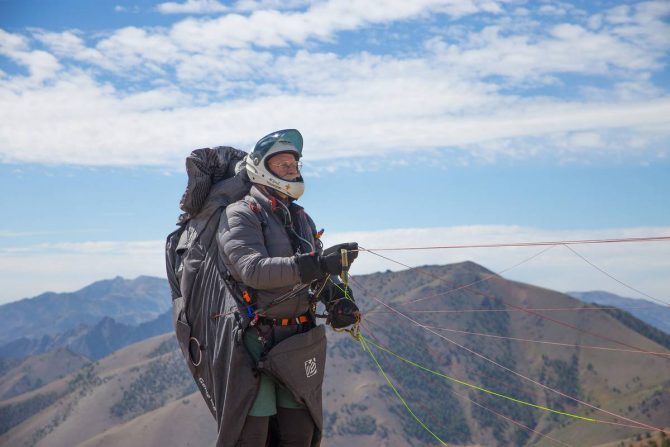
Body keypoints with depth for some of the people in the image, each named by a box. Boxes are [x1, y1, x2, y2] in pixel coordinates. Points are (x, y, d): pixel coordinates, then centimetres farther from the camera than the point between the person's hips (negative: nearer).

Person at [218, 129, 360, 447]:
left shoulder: (301, 219, 16)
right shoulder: (240, 215, -9)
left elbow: (317, 274, 17)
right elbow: (254, 269, -25)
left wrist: (337, 297, -6)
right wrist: (315, 264, -35)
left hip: (298, 337, 7)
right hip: (254, 340, -7)